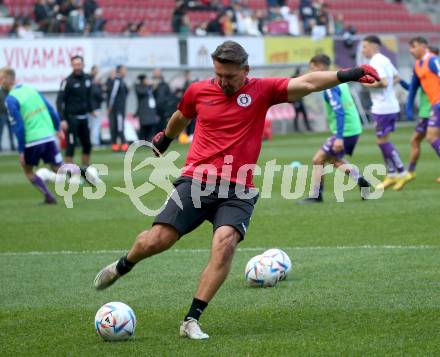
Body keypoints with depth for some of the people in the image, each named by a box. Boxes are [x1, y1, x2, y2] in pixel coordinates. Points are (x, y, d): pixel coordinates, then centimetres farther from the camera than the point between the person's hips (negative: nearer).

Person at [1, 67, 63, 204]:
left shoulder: (10, 99, -10)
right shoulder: (31, 89, 9)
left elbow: (18, 127, -14)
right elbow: (51, 110, 13)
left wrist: (21, 150, -9)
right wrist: (58, 128, 25)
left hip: (32, 141, -5)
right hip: (49, 136, 5)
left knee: (28, 171, 16)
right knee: (58, 168, 12)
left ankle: (48, 196, 7)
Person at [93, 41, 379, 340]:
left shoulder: (262, 91, 1)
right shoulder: (198, 91, 6)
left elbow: (307, 83, -10)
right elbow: (180, 118, 28)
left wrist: (347, 75, -22)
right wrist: (165, 139, 46)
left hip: (237, 191, -1)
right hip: (196, 182, 1)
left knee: (225, 244, -25)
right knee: (156, 241, -8)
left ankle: (192, 320, -17)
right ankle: (122, 267, 28)